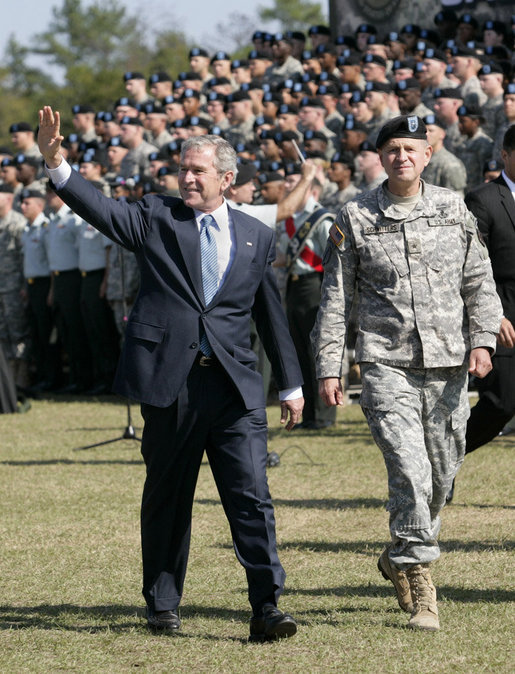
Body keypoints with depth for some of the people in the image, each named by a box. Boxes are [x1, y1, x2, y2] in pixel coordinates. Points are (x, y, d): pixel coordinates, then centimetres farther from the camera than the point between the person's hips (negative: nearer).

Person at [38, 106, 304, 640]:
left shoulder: (256, 237, 12)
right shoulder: (157, 218, 7)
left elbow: (271, 315, 18)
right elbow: (102, 211, -8)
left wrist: (291, 385, 19)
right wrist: (56, 164, -24)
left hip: (234, 384, 1)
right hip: (170, 379, -1)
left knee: (251, 495, -7)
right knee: (167, 496, 9)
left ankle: (266, 608, -7)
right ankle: (162, 606, 21)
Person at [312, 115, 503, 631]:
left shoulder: (453, 210, 9)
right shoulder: (355, 218, 2)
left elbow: (479, 280, 11)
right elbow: (334, 299, 4)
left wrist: (482, 339, -3)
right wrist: (328, 368, 0)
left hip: (448, 364, 3)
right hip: (386, 363, -3)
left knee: (441, 473, 9)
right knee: (409, 471, -14)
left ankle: (398, 557, 33)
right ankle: (419, 587, -9)